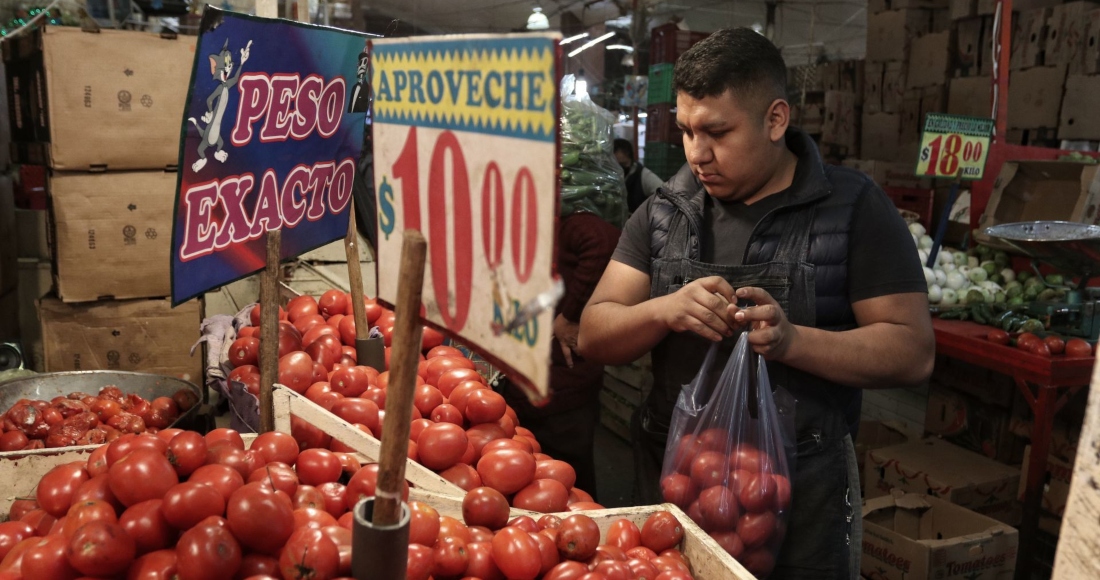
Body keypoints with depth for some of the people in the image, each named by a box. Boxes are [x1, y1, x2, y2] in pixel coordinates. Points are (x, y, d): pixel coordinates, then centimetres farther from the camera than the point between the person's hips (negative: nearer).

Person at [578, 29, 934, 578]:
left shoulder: (854, 209, -7)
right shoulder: (664, 212, 3)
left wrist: (791, 340, -26)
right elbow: (594, 337, -1)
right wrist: (665, 311, -21)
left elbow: (913, 352, -10)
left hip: (801, 490, -3)